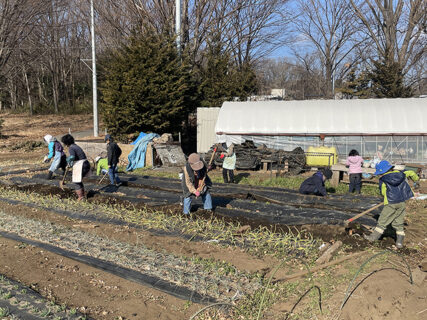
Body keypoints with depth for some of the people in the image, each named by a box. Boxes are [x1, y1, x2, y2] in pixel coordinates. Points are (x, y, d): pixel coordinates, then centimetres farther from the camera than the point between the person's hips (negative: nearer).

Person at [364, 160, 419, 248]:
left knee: (382, 221, 4)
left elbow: (383, 192, 0)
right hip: (402, 203, 5)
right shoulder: (400, 173, 10)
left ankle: (373, 237, 7)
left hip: (391, 203, -5)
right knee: (398, 222, 12)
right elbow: (411, 173, 22)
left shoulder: (383, 179, -3)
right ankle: (400, 242, 10)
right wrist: (416, 178, 42)